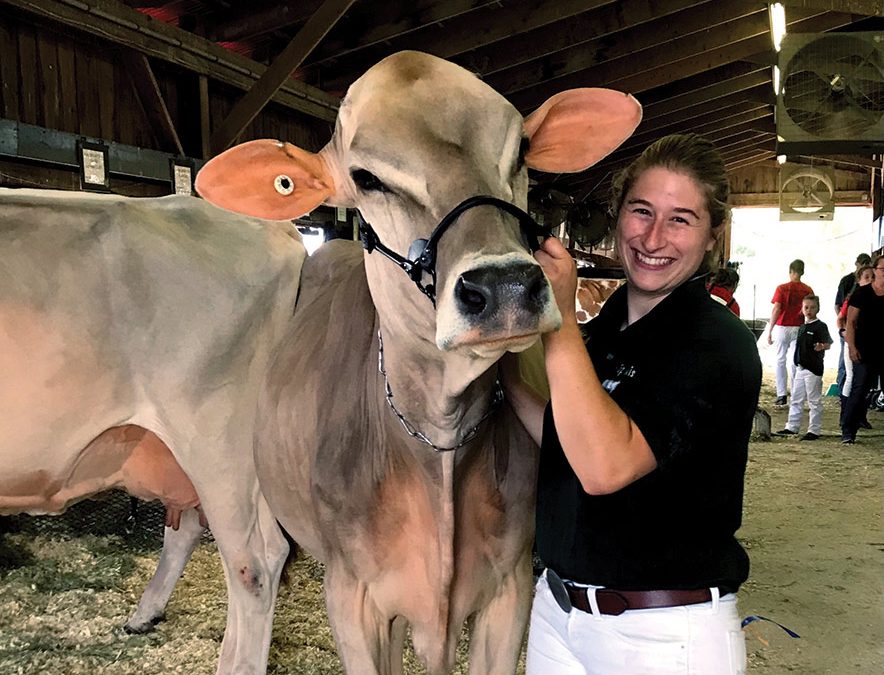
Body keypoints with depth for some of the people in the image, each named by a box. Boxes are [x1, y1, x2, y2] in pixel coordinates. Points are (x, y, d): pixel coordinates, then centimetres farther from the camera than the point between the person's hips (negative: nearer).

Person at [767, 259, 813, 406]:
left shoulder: (782, 288, -5)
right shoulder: (808, 290, 1)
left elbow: (776, 309, -10)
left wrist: (770, 330, -7)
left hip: (782, 327, -2)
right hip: (800, 329, 2)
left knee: (781, 361, 6)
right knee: (795, 362, 8)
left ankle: (781, 395, 4)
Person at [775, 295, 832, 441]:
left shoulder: (820, 326, -9)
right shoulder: (802, 328, 13)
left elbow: (828, 343, -17)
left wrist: (821, 346, -39)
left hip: (813, 368, -8)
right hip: (800, 368, 8)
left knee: (814, 400, -1)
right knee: (796, 399, 13)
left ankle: (814, 430, 4)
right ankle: (792, 427, 22)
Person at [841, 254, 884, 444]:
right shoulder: (861, 293, 0)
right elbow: (851, 322, 0)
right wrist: (852, 346, -9)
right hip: (866, 351, -2)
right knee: (859, 390, -2)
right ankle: (848, 432, 4)